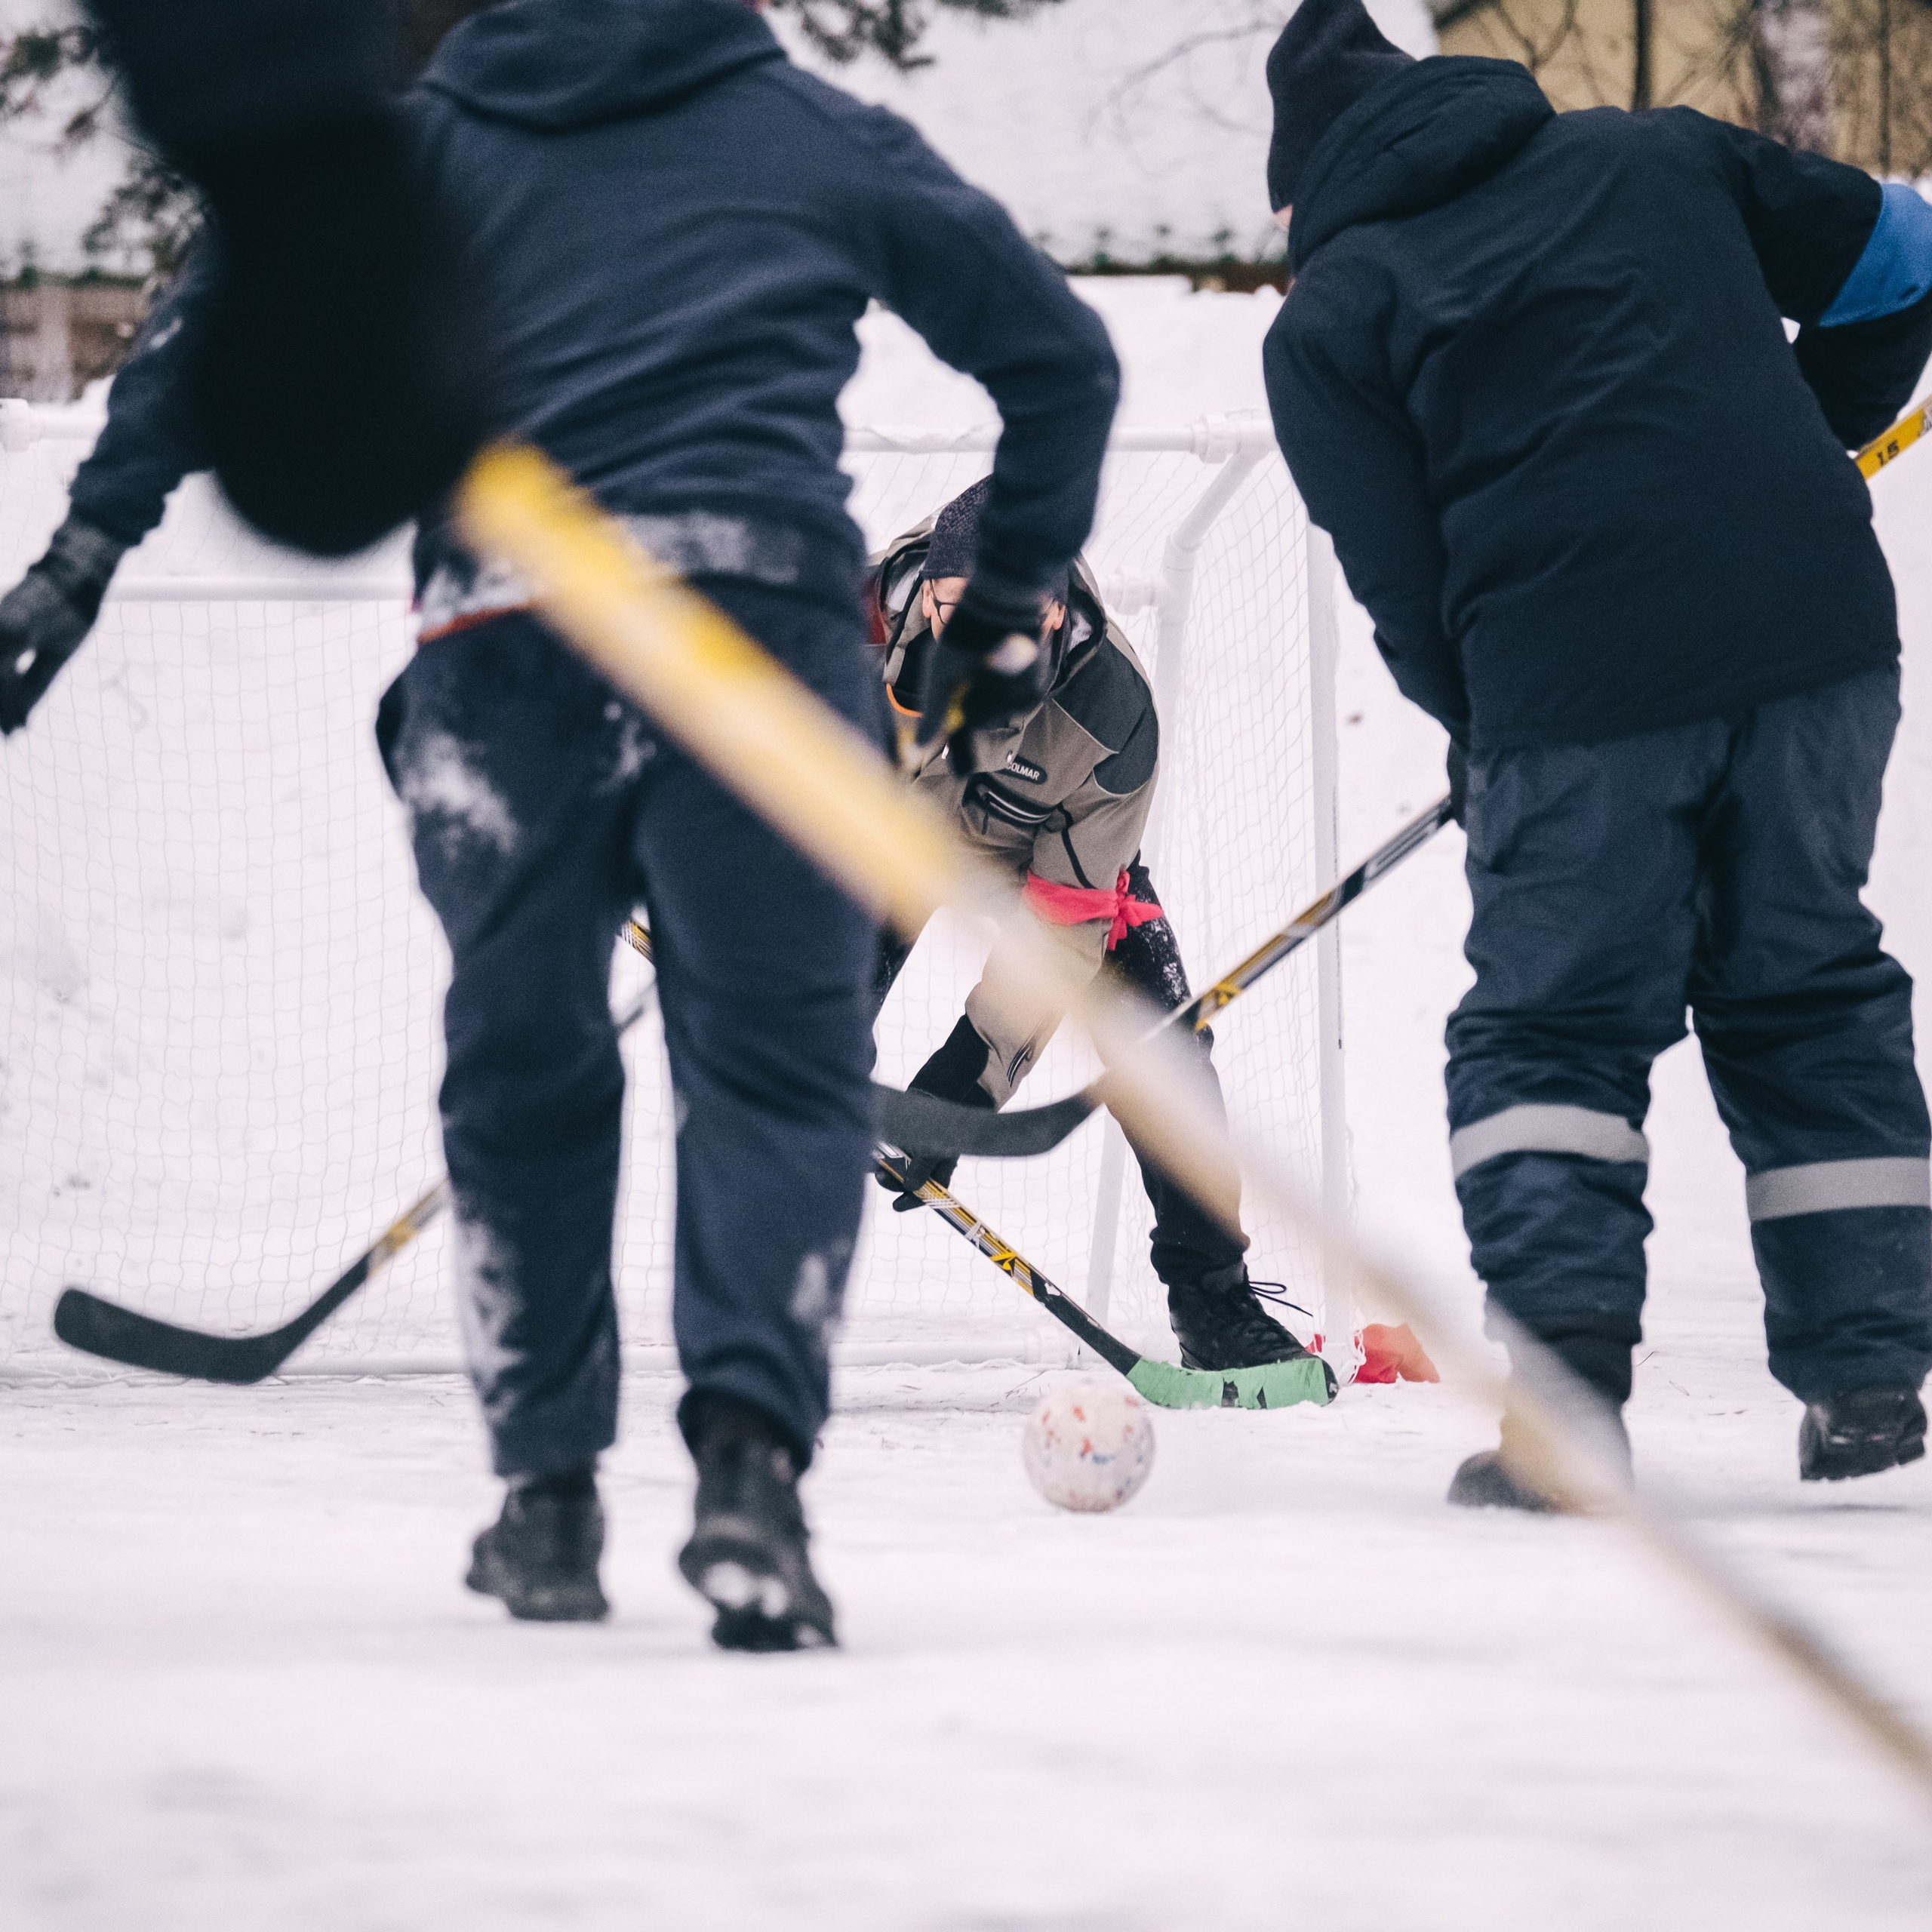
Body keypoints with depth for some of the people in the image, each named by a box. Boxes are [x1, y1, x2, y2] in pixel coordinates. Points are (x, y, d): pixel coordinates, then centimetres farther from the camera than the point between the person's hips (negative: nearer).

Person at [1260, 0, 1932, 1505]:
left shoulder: (1329, 321, 7)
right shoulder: (1656, 157, 17)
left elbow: (1405, 589, 4)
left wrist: (1494, 734, 20)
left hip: (1576, 690, -3)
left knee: (1557, 1025, 8)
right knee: (1808, 993, 16)